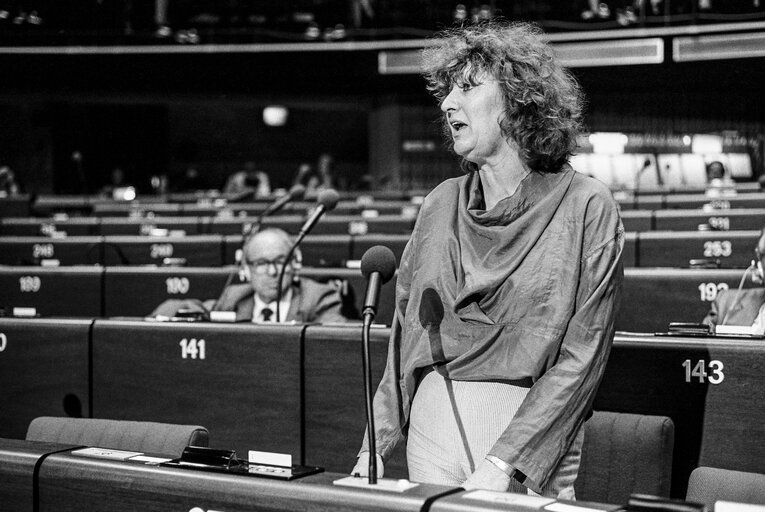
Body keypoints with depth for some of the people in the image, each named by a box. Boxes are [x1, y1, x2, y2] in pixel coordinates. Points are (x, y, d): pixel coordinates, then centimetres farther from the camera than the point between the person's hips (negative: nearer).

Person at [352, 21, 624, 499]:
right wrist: (377, 446, 2)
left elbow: (582, 354, -12)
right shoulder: (441, 204, 6)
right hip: (433, 422, 4)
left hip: (531, 433, -4)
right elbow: (405, 334, 10)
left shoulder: (587, 207, -7)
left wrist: (503, 462, -19)